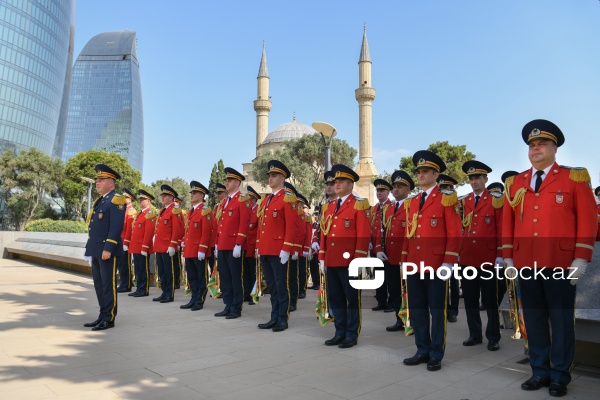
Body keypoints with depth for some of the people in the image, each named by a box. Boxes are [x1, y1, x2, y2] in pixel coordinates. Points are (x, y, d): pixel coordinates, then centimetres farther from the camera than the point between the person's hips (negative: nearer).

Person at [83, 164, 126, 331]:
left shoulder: (116, 200, -11)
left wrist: (108, 248, -23)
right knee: (99, 284, 15)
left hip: (107, 251, -10)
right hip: (96, 250, 10)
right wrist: (91, 248, 17)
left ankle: (109, 319, 7)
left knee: (108, 284, -2)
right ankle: (103, 316, 25)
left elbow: (116, 227, -19)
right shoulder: (99, 201, 18)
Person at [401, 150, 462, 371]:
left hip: (435, 266, -6)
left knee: (437, 310, 6)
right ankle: (422, 350, 25)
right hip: (414, 266, 6)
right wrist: (404, 260, 12)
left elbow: (454, 234, -9)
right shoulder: (411, 202, 14)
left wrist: (448, 263, -14)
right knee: (416, 310, 11)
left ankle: (436, 355, 19)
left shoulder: (446, 198, -4)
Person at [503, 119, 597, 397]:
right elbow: (507, 223, 11)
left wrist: (581, 260, -9)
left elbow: (588, 220, -3)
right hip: (525, 265, 3)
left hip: (561, 264, -3)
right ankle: (540, 371, 23)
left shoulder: (575, 178, 2)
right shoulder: (515, 183, 11)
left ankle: (560, 376, 20)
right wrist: (508, 259, 7)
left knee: (561, 320, 6)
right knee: (534, 319, 10)